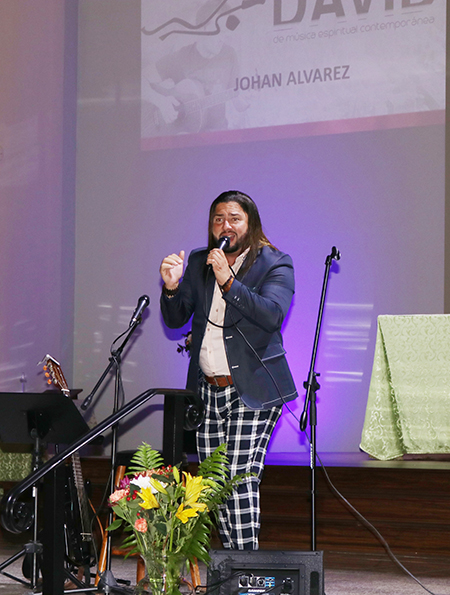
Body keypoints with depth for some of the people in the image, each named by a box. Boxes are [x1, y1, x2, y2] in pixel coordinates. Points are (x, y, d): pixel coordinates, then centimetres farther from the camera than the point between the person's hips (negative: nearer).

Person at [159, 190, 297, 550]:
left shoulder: (275, 264, -1)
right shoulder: (198, 263, 13)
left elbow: (273, 315, -18)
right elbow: (175, 320, 11)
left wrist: (228, 281, -26)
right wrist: (172, 287, -10)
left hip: (252, 390, -5)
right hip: (207, 389, 5)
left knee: (241, 478, -14)